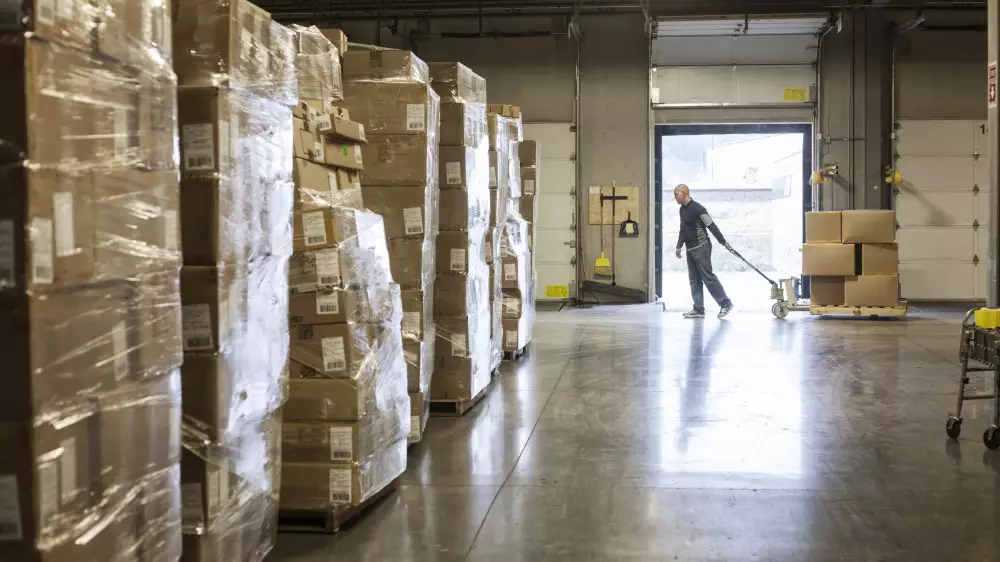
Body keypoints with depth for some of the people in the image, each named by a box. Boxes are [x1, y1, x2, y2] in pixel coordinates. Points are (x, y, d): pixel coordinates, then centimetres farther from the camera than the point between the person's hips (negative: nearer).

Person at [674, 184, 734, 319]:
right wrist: (679, 246, 24)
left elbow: (712, 226, -15)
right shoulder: (682, 209, 13)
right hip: (690, 249, 9)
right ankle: (698, 310, 9)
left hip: (701, 247, -9)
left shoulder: (697, 208, -15)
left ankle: (726, 304, 0)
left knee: (708, 276, -8)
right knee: (694, 280, 7)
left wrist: (723, 242, -15)